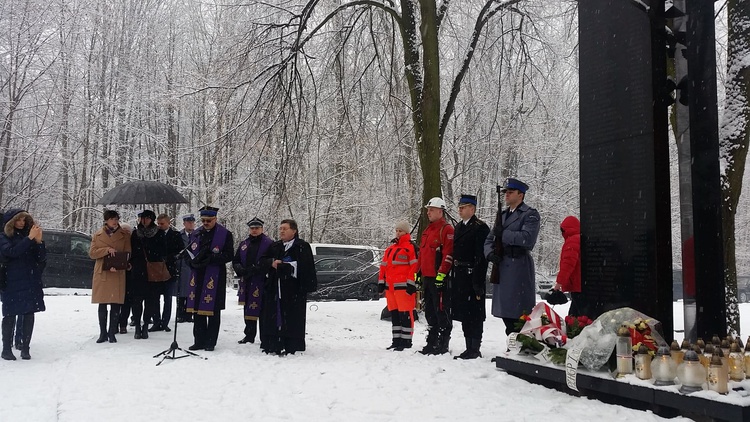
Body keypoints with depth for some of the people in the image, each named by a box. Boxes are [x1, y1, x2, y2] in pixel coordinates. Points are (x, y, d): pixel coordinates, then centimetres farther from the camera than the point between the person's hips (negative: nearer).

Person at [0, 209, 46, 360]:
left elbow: (41, 258, 5)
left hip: (31, 282, 4)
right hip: (12, 283, -3)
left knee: (29, 314, 1)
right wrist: (29, 239, -23)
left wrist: (39, 242, -11)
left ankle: (25, 348, 7)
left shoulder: (27, 235, 10)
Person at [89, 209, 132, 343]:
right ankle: (103, 333, 13)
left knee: (116, 305, -2)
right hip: (101, 273, 1)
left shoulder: (124, 236, 7)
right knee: (102, 305, 4)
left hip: (118, 274, -1)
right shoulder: (97, 235, 10)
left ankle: (112, 333, 8)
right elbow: (92, 253, 2)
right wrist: (107, 250, -14)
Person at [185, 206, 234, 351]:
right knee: (197, 310, 7)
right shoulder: (195, 234, 13)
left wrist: (211, 259, -18)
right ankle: (199, 341, 16)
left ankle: (210, 342, 10)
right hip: (197, 277, 4)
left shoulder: (225, 234, -2)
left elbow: (229, 255, -6)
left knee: (213, 311, 2)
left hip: (215, 278, -4)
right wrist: (194, 262, -4)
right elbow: (188, 253, 18)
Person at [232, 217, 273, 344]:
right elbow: (235, 261, 17)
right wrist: (241, 270, -4)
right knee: (248, 310, 12)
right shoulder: (244, 244, 16)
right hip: (246, 283, 6)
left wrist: (255, 270, -17)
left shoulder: (269, 243, -3)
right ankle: (249, 336, 22)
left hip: (262, 283, -6)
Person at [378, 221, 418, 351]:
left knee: (405, 314, -5)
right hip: (390, 286, 8)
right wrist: (381, 282, 15)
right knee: (394, 314, 12)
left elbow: (415, 267, -12)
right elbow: (384, 266, 21)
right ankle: (396, 340, 19)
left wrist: (411, 284, -17)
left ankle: (406, 341, 0)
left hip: (403, 286, -8)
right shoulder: (390, 249, 20)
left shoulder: (411, 247, -5)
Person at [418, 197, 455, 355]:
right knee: (430, 311, 13)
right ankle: (432, 342, 21)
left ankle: (443, 344, 2)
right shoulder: (427, 231, 20)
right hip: (427, 277, 9)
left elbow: (448, 254, -17)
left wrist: (441, 274, -22)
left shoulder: (447, 229, -9)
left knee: (441, 311, -4)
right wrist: (419, 273, 21)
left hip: (440, 278, -9)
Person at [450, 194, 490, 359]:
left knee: (474, 314, -2)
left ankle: (475, 350, 5)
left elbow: (482, 256, -16)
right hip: (459, 276, 9)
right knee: (463, 313, 12)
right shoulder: (459, 227, 16)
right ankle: (469, 348, 20)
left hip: (472, 276, -8)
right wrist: (453, 276, 12)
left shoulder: (480, 227, -10)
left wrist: (478, 281, -20)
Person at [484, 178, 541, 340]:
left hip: (519, 268, -7)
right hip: (502, 267, 8)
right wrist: (490, 253, -2)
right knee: (506, 313, 11)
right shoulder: (502, 215, 21)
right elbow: (489, 240, 18)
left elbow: (527, 238, -18)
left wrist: (503, 234, -14)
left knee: (519, 314, -9)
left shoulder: (530, 214, -2)